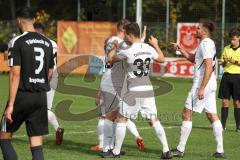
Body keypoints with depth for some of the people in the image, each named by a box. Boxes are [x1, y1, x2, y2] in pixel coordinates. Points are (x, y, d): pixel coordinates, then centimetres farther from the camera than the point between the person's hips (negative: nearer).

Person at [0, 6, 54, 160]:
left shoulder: (17, 42, -10)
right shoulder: (47, 43, 8)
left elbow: (15, 74, -14)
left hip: (22, 95, -5)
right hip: (41, 97, 5)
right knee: (37, 144, 5)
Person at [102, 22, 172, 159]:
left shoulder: (128, 51, -14)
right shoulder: (149, 49, 2)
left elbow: (111, 58, 3)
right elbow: (161, 59, 22)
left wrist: (115, 47, 22)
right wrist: (156, 45, 37)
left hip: (134, 91, -5)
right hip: (148, 89, 5)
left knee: (121, 119, 7)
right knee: (154, 120, 9)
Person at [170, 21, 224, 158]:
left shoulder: (205, 44, -15)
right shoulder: (210, 43, 16)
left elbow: (209, 67, -22)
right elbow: (193, 58, 29)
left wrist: (202, 88, -24)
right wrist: (180, 49, 19)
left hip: (201, 84, -10)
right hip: (211, 85, 10)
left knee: (187, 114, -3)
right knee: (213, 116, 8)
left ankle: (181, 149, -1)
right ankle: (220, 150, 6)